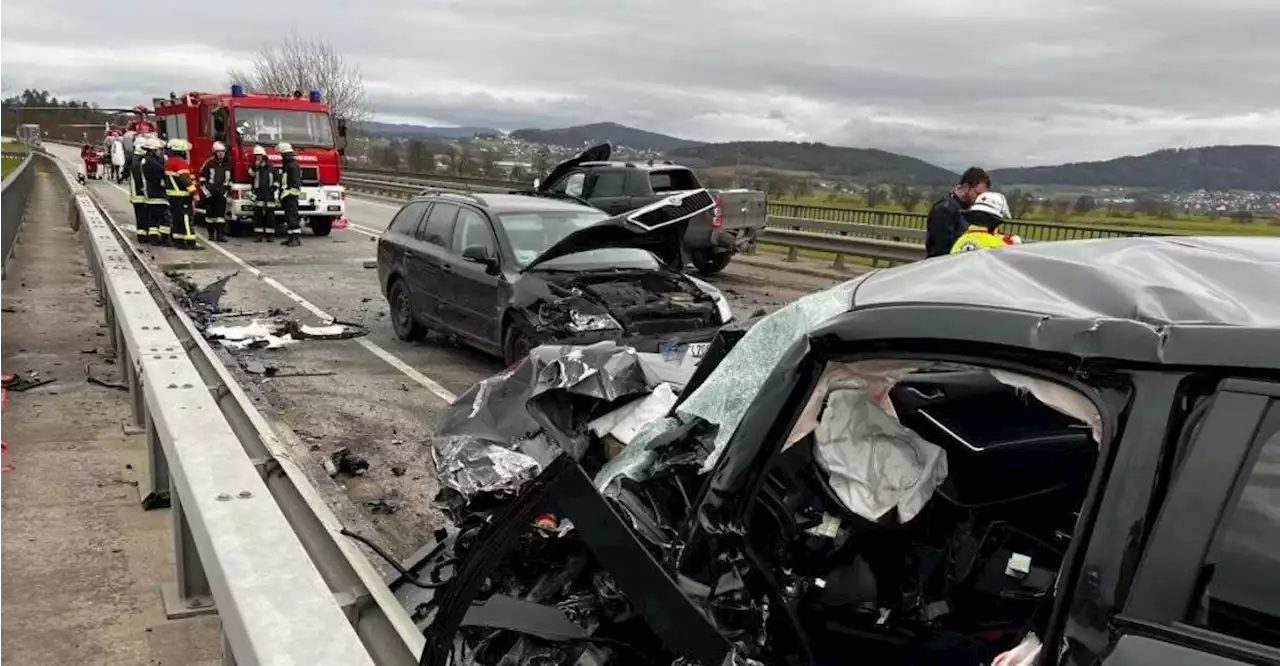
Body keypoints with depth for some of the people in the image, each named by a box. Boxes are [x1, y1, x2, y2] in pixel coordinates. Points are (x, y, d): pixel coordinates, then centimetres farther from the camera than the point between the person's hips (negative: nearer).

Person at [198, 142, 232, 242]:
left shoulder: (228, 164, 8)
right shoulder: (209, 162, -3)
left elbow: (230, 179, 18)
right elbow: (202, 175, 0)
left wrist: (227, 188, 12)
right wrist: (205, 189, -4)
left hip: (221, 193, 2)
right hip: (210, 192, -2)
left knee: (221, 214, -3)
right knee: (210, 213, 6)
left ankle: (221, 234, -3)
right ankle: (211, 234, 14)